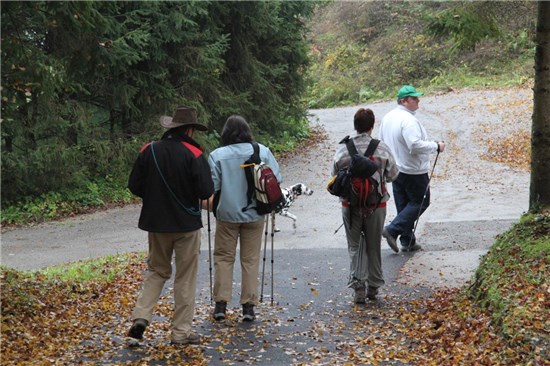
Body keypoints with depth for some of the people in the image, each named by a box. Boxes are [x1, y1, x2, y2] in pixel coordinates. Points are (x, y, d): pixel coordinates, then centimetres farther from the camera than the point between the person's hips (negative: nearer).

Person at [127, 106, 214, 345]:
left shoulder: (149, 151, -2)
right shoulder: (194, 154, -14)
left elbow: (134, 186, 1)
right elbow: (206, 191, -19)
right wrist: (189, 192, 3)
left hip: (156, 222, 4)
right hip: (187, 223, -4)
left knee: (157, 271, 20)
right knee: (185, 279, 7)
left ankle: (141, 316, 4)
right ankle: (181, 332, 12)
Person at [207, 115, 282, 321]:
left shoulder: (217, 155, -9)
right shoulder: (262, 151, -3)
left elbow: (211, 187, -10)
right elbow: (276, 179, -1)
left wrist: (214, 207, 9)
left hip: (227, 214, -1)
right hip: (254, 214, 1)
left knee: (223, 257, 11)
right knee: (251, 259, 9)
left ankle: (221, 304, 6)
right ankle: (249, 306, 9)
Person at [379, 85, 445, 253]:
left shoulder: (387, 117, 9)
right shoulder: (408, 120, -21)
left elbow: (383, 142, 18)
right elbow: (415, 145, -30)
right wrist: (436, 146, -18)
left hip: (394, 169, 9)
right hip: (412, 170, -9)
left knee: (403, 205, 14)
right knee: (420, 202, 4)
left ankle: (407, 241, 18)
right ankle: (393, 230, -5)